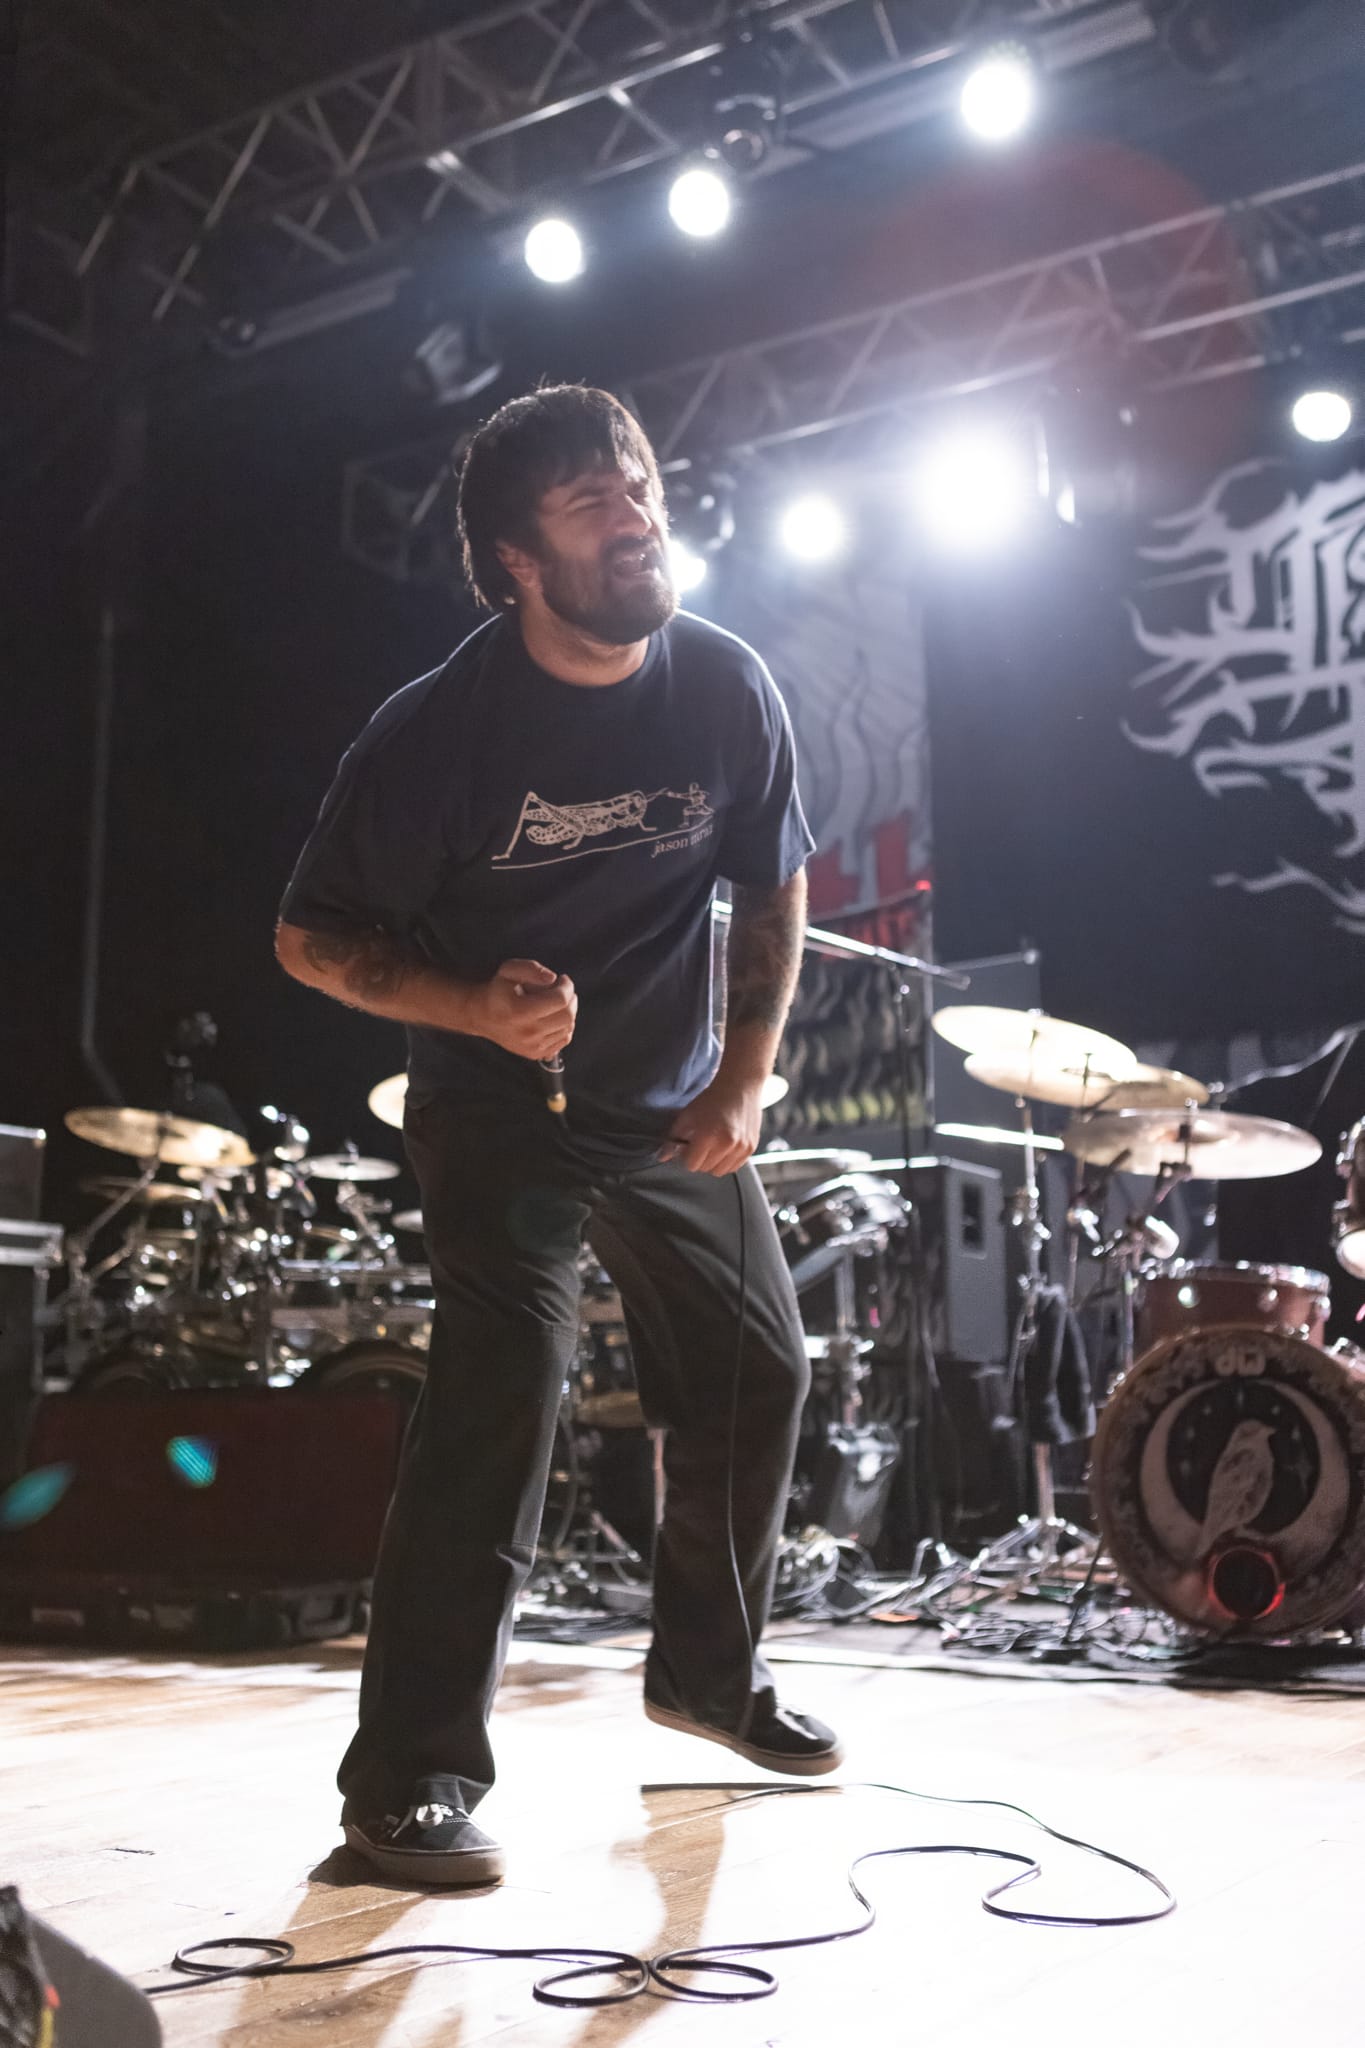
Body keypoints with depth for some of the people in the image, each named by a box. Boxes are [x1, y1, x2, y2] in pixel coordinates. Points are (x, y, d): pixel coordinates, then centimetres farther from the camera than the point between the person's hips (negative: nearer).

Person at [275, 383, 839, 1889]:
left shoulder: (725, 688, -8)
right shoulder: (441, 729, -19)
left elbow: (772, 888, 5)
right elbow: (312, 937, -12)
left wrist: (745, 1080, -4)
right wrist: (474, 1008, -28)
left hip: (675, 1109, 5)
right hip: (499, 1112, -5)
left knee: (757, 1373, 11)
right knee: (502, 1393, -18)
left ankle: (709, 1669, 35)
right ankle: (409, 1776, -7)